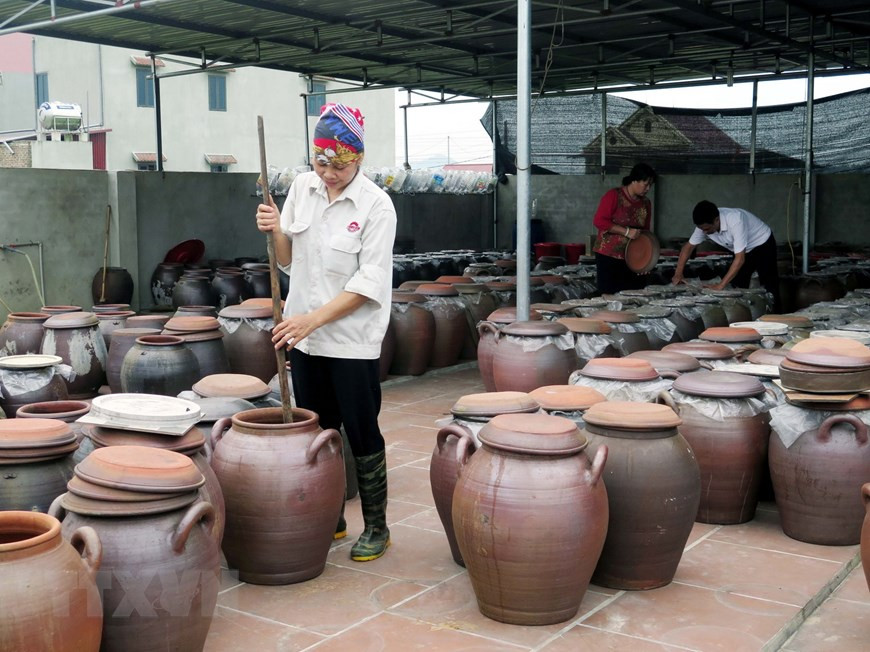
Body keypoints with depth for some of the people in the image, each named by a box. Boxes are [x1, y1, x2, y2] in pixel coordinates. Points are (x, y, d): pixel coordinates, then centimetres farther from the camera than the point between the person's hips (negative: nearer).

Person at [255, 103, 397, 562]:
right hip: (304, 334, 5)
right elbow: (290, 261, 10)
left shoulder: (376, 206, -12)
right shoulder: (302, 187, 4)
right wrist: (275, 231, -10)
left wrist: (313, 319, -21)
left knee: (361, 434, 3)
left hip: (352, 339, -5)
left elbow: (367, 284, -16)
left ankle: (376, 527, 18)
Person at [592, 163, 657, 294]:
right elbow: (599, 221, -16)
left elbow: (645, 232, 16)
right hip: (609, 257, -5)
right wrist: (626, 231, -21)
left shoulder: (646, 203, 10)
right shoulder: (614, 195, -8)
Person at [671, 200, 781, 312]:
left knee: (769, 289, -9)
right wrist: (678, 273, -17)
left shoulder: (735, 221, -40)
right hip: (744, 250, 6)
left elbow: (740, 259, -40)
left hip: (762, 245, -6)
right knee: (738, 287, 1)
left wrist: (720, 285, -42)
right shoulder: (705, 224, -20)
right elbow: (689, 246, -6)